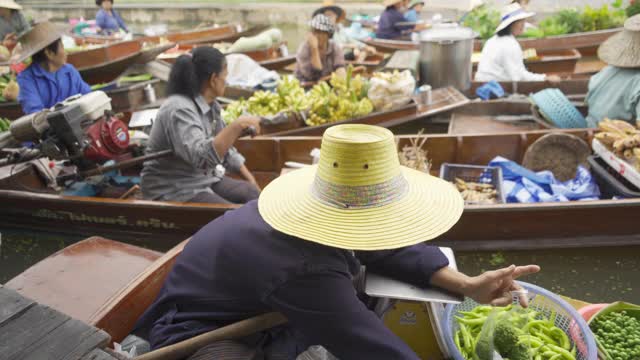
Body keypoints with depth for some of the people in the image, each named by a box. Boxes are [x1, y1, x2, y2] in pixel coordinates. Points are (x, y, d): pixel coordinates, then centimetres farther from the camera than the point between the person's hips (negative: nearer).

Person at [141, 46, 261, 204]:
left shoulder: (210, 105, 6)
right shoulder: (179, 110, -22)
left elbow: (223, 147, 17)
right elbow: (202, 157, -37)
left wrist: (250, 178, 9)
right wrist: (237, 126, -42)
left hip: (205, 179, 9)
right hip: (173, 190, -9)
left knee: (254, 195, -9)